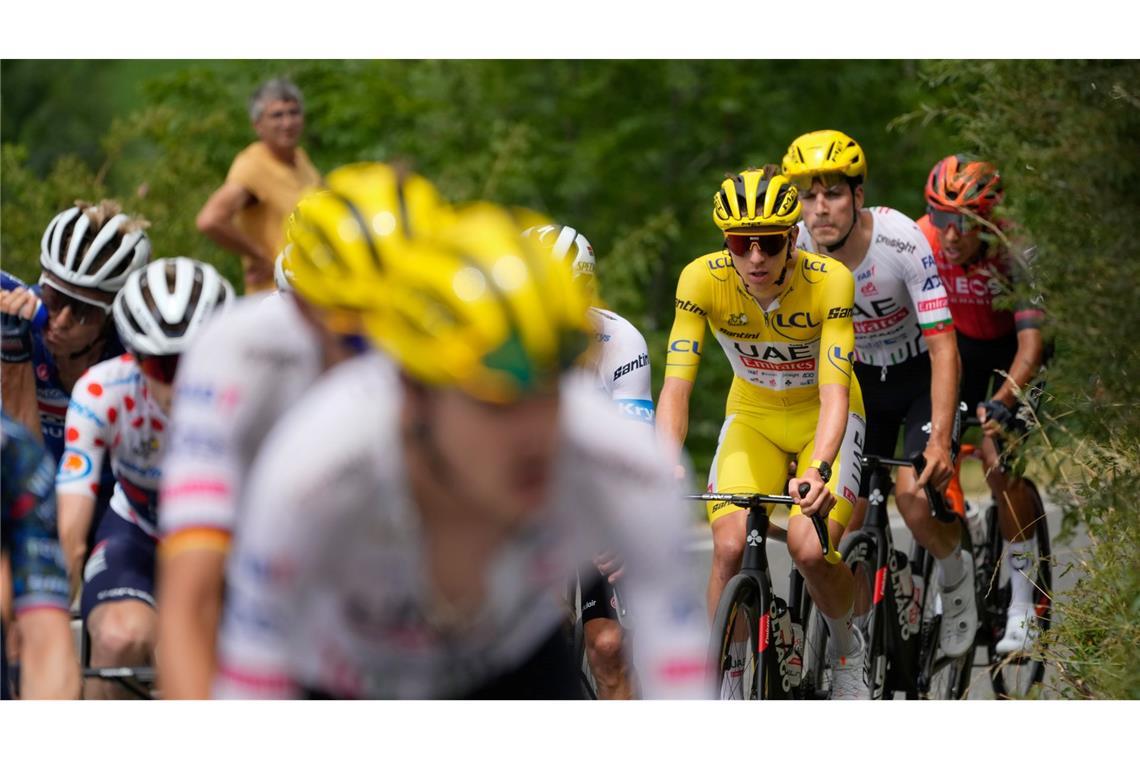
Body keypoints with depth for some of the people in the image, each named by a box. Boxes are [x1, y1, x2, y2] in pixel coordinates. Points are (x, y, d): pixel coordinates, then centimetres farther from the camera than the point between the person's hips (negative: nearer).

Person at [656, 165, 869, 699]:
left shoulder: (829, 281, -28)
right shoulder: (702, 280, -24)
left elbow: (834, 392, -34)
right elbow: (676, 387, -27)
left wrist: (819, 470, -51)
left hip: (822, 418, -2)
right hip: (752, 416, 2)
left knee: (810, 549, -23)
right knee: (730, 546, -22)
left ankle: (846, 646, 7)